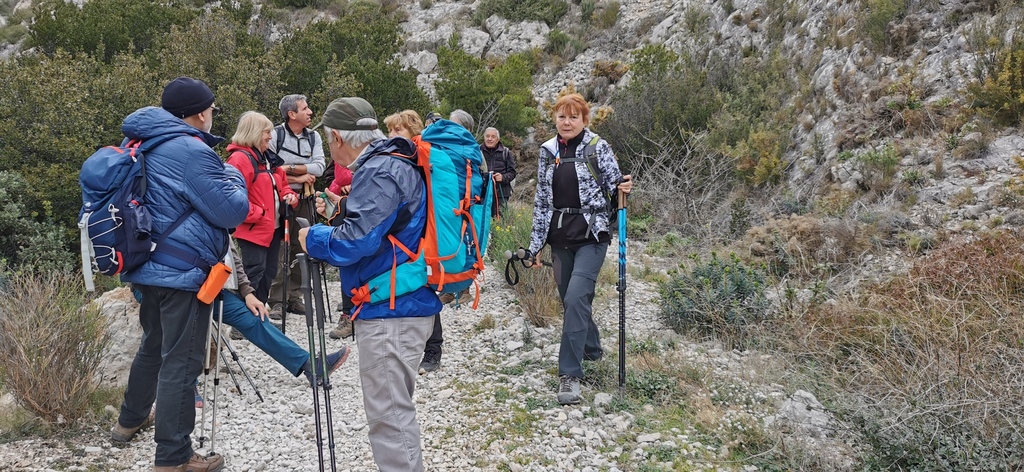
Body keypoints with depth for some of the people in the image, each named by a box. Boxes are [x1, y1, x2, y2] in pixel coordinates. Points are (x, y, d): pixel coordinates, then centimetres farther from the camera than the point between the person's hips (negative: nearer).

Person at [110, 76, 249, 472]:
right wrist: (234, 177, 2)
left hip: (150, 266, 10)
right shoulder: (191, 151, -19)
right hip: (183, 273, -9)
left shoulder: (145, 146, 9)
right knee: (181, 362, -2)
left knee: (153, 345, 27)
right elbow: (233, 211, -16)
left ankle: (129, 420, 44)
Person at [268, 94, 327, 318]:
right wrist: (299, 178, -11)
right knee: (278, 250, -6)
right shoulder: (275, 136, -5)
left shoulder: (313, 136, 7)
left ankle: (295, 297, 16)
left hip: (304, 199, 4)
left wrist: (290, 168, -14)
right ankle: (277, 301, -2)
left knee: (300, 249, 7)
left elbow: (319, 167, -6)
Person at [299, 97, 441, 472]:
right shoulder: (394, 163, 16)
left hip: (390, 311, -11)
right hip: (405, 304, 11)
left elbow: (356, 241, -23)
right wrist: (336, 214, 20)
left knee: (388, 415, -4)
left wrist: (313, 239, -6)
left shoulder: (378, 172, -16)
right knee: (397, 408, 20)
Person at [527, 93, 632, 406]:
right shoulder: (548, 151, 8)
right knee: (570, 300, 13)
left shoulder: (598, 147, -4)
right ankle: (592, 348, 40)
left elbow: (614, 186, -2)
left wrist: (623, 187, -27)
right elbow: (541, 199, 10)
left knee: (576, 297, -18)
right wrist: (536, 243, 9)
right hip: (560, 236, 5)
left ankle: (570, 374, -12)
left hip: (590, 234, -5)